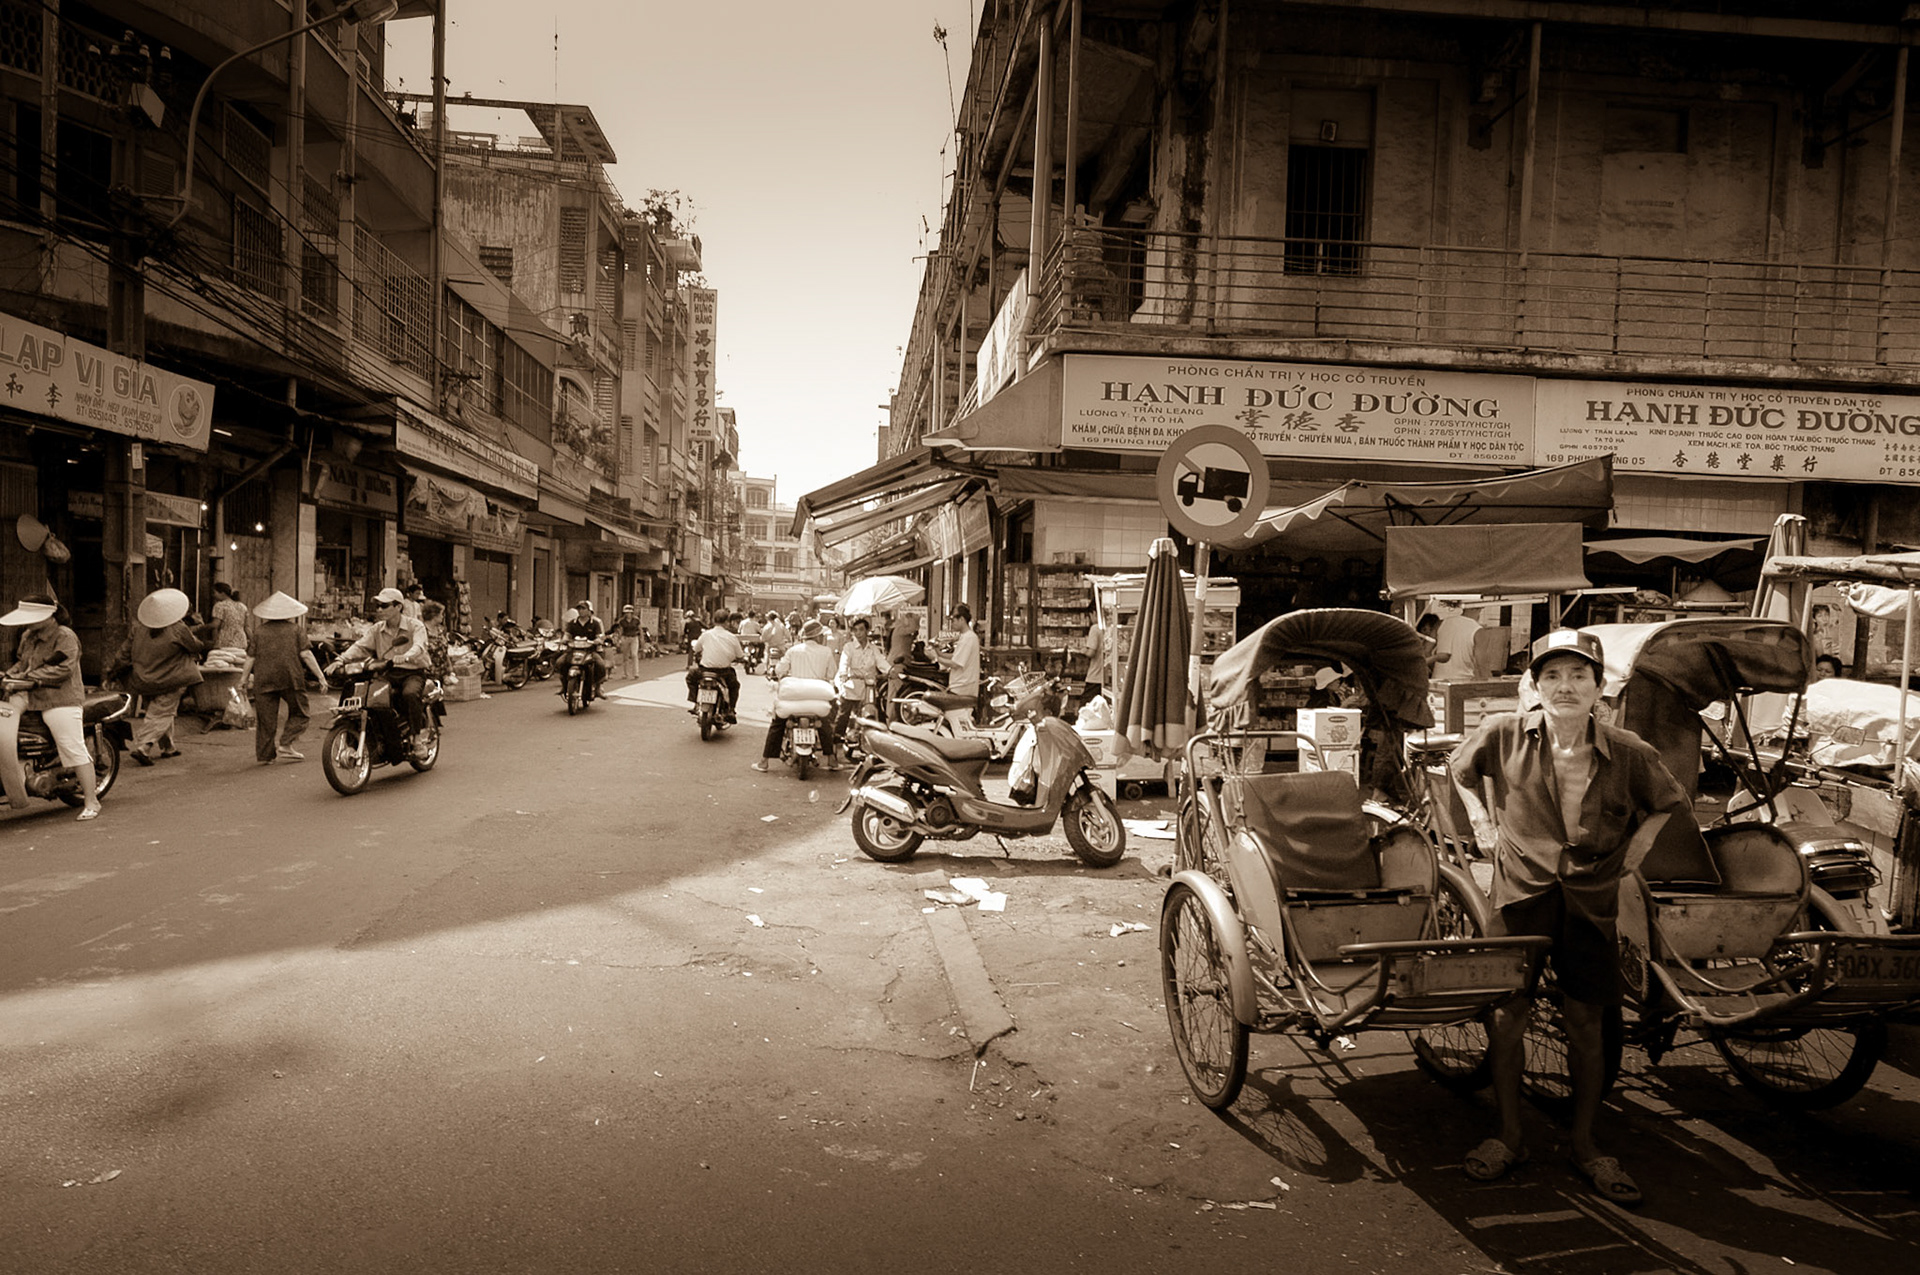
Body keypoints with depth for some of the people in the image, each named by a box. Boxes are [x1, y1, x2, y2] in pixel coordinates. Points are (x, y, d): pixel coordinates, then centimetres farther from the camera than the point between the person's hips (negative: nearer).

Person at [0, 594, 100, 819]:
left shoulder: (65, 637, -10)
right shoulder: (28, 636, 15)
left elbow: (63, 669, -19)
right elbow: (22, 662, 27)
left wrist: (30, 679, -21)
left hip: (60, 699, -8)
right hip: (29, 696, 8)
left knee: (73, 748, -8)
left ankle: (91, 802, -2)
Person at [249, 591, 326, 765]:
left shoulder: (259, 631, 11)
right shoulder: (295, 629, 5)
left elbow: (251, 657, 8)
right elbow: (305, 654, -3)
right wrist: (320, 676, -2)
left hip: (264, 679, 3)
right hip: (290, 678, -2)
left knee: (265, 718, 6)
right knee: (298, 714, 10)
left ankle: (264, 755, 8)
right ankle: (285, 745, -5)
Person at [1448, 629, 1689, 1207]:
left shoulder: (1630, 754, -6)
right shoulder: (1503, 734, -8)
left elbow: (1672, 804, 13)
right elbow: (1459, 767, 13)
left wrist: (1632, 853, 4)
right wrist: (1483, 823, 5)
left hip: (1590, 900, 1)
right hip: (1521, 893, -1)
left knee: (1585, 1026, 9)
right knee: (1509, 1016, 4)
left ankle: (1584, 1145, 26)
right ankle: (1510, 1137, 21)